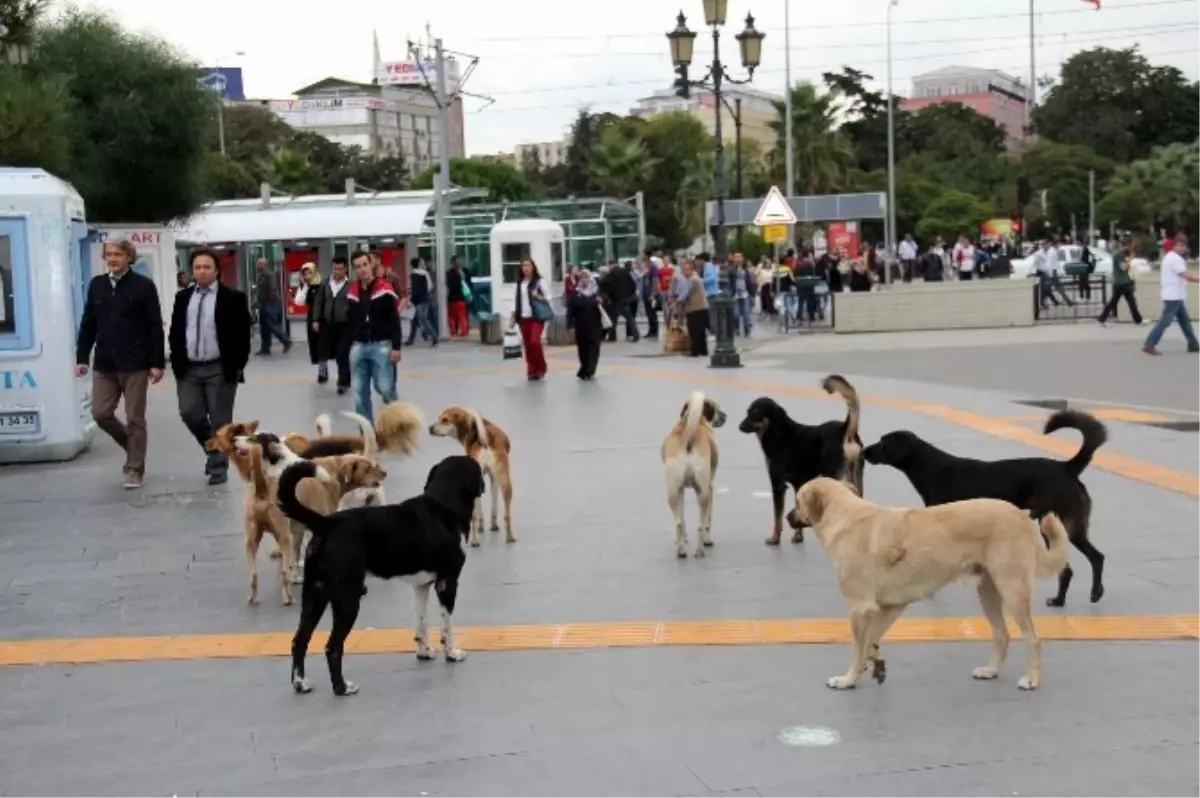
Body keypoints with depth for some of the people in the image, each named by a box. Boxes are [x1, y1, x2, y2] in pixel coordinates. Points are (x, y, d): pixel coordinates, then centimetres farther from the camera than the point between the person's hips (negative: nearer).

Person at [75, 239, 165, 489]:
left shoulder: (143, 285, -5)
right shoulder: (96, 284, 8)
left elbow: (155, 327, -7)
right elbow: (88, 323, 11)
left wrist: (157, 363, -11)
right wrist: (82, 358, 5)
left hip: (135, 363, -4)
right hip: (104, 363, 4)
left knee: (135, 419, 1)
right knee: (101, 413, 3)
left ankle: (134, 469, 11)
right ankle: (132, 447, 27)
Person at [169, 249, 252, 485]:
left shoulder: (233, 298, -4)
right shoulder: (182, 297, 10)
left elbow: (242, 335, -6)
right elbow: (175, 332, 13)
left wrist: (237, 366, -11)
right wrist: (177, 363, 3)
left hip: (220, 369, -4)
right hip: (189, 369, 4)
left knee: (220, 420, 1)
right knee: (190, 414, 1)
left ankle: (218, 467, 11)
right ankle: (214, 449, 26)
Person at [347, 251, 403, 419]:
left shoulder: (385, 289, -7)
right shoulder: (351, 292, 8)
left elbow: (395, 321, -7)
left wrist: (396, 347, -13)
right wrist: (350, 345, 15)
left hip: (381, 345, -4)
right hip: (359, 346, 4)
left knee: (385, 388, -9)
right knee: (360, 392, 3)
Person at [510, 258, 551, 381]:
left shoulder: (539, 281, -1)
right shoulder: (520, 283, 12)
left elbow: (548, 296, -2)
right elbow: (518, 300, 16)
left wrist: (541, 298, -21)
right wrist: (514, 314, 11)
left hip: (536, 316, -5)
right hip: (523, 317, 5)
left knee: (535, 342, -17)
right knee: (527, 345, 3)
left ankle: (541, 369, 1)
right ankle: (532, 371, 12)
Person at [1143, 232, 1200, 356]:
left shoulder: (1168, 257, 16)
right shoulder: (1176, 258, -16)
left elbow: (1161, 277, 21)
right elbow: (1187, 276, -23)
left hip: (1174, 296, 11)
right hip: (1174, 296, -11)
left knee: (1185, 320, 14)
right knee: (1165, 321, -10)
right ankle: (1149, 345, -11)